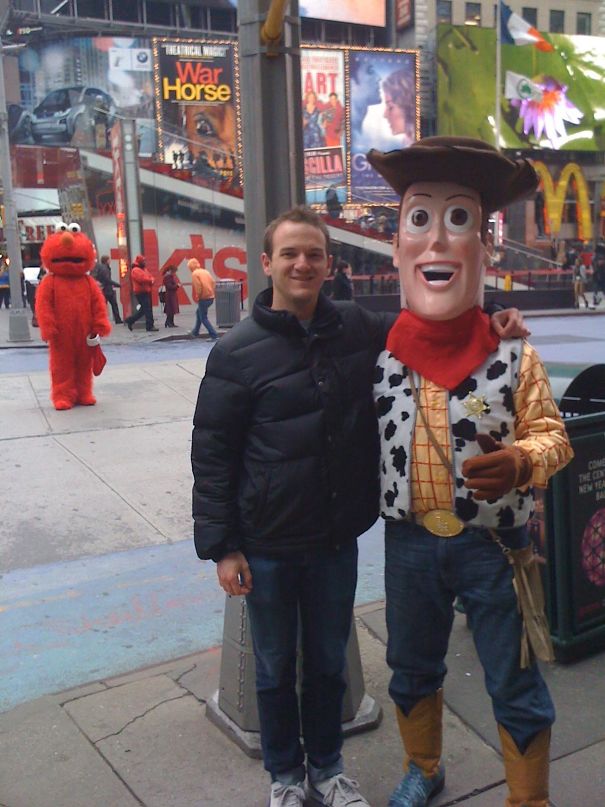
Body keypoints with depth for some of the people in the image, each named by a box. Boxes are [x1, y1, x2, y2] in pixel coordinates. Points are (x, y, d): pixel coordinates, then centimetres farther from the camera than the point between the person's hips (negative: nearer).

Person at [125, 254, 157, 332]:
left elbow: (150, 276, 19)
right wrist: (150, 280, -9)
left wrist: (151, 280, -5)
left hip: (146, 292, 10)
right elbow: (142, 279, -24)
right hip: (141, 293, -10)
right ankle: (150, 326, -7)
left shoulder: (143, 269, 20)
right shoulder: (136, 270, -12)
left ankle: (129, 320, 23)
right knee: (147, 309, -10)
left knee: (143, 309, 13)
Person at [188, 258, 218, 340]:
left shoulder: (194, 274, -9)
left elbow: (198, 287, -19)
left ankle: (214, 336, -8)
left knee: (204, 318, 0)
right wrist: (212, 292, 10)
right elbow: (213, 283, 8)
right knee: (198, 312, 27)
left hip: (203, 298, -8)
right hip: (211, 297, 8)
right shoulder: (205, 271, 13)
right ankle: (195, 332, 36)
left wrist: (197, 297, -7)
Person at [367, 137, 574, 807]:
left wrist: (521, 462, -25)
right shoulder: (378, 353, -7)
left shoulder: (512, 355, -13)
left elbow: (551, 433, -5)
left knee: (515, 687, 12)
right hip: (408, 542, 3)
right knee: (412, 670, 23)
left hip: (491, 543, -2)